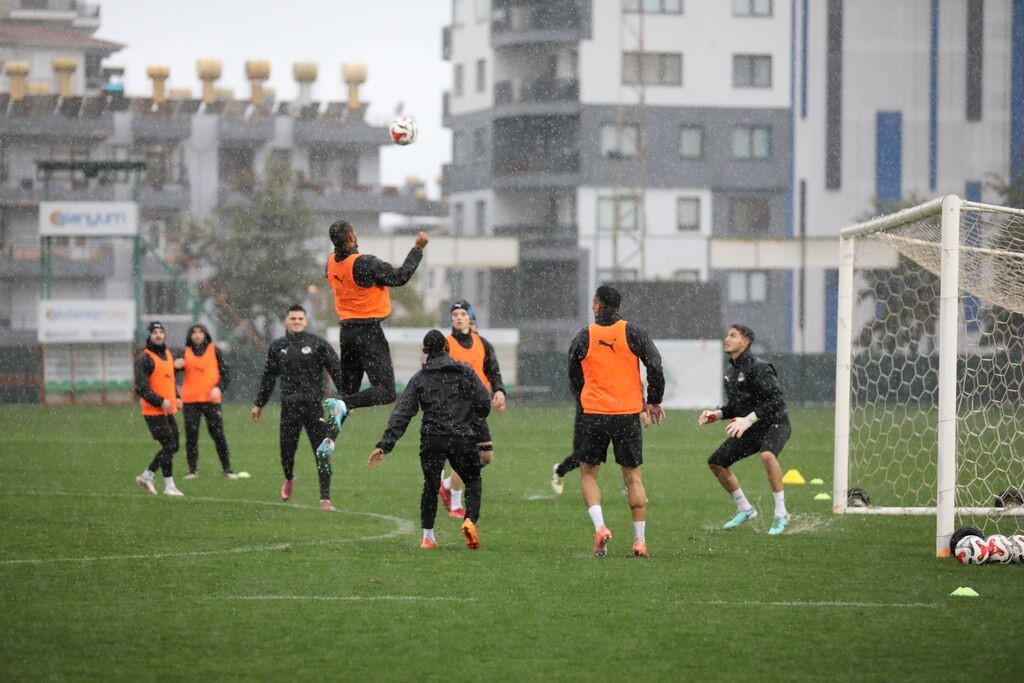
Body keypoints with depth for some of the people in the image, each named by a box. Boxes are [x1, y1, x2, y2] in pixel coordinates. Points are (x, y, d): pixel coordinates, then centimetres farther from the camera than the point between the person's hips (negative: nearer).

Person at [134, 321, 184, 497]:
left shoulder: (168, 354, 14)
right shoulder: (144, 358, -12)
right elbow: (141, 387, -17)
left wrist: (176, 397, 11)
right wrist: (160, 402, -21)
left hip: (168, 410, 8)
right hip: (153, 411, -8)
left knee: (173, 447, 10)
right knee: (168, 446, -8)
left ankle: (147, 476, 22)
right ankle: (169, 486, 1)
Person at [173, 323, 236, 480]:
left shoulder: (214, 351, 6)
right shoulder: (186, 353, 10)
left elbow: (225, 374, 5)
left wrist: (219, 387, -12)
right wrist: (176, 365, -20)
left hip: (211, 400, -1)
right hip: (190, 401, 2)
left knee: (218, 435, -2)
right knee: (191, 436, 0)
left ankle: (227, 468, 7)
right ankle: (193, 469, 7)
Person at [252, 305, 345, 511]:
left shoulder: (318, 344, 1)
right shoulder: (277, 347, 11)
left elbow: (336, 371, 0)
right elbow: (268, 377, 20)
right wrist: (259, 404, 22)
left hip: (314, 406, -2)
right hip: (289, 407, 3)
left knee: (322, 453, -7)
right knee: (287, 450, 7)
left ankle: (325, 499, -4)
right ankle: (289, 479, 41)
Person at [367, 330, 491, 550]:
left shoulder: (419, 379, 7)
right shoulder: (465, 372, 4)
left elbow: (401, 413, 1)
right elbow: (484, 403, -1)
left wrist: (384, 445, -2)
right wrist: (476, 416, 24)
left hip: (432, 440, 1)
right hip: (462, 439, -1)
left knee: (430, 485, 15)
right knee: (473, 482, 15)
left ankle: (428, 536, 15)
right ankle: (470, 520, -9)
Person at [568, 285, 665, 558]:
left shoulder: (584, 338, 1)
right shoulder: (633, 332, -1)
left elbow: (574, 381, 10)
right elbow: (655, 366, -6)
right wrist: (653, 401, 6)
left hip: (591, 413, -1)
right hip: (628, 413, 1)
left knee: (588, 474, 11)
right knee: (633, 477, 9)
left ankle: (599, 526, -11)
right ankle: (640, 540, 7)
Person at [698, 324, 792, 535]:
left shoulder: (758, 368, -19)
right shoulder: (730, 371, 8)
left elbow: (776, 400, -25)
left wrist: (748, 419, -31)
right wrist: (716, 415, 1)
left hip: (774, 425, -9)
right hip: (750, 430, 9)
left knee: (767, 455, -39)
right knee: (716, 462, 9)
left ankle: (780, 514, -30)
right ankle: (745, 510, 25)